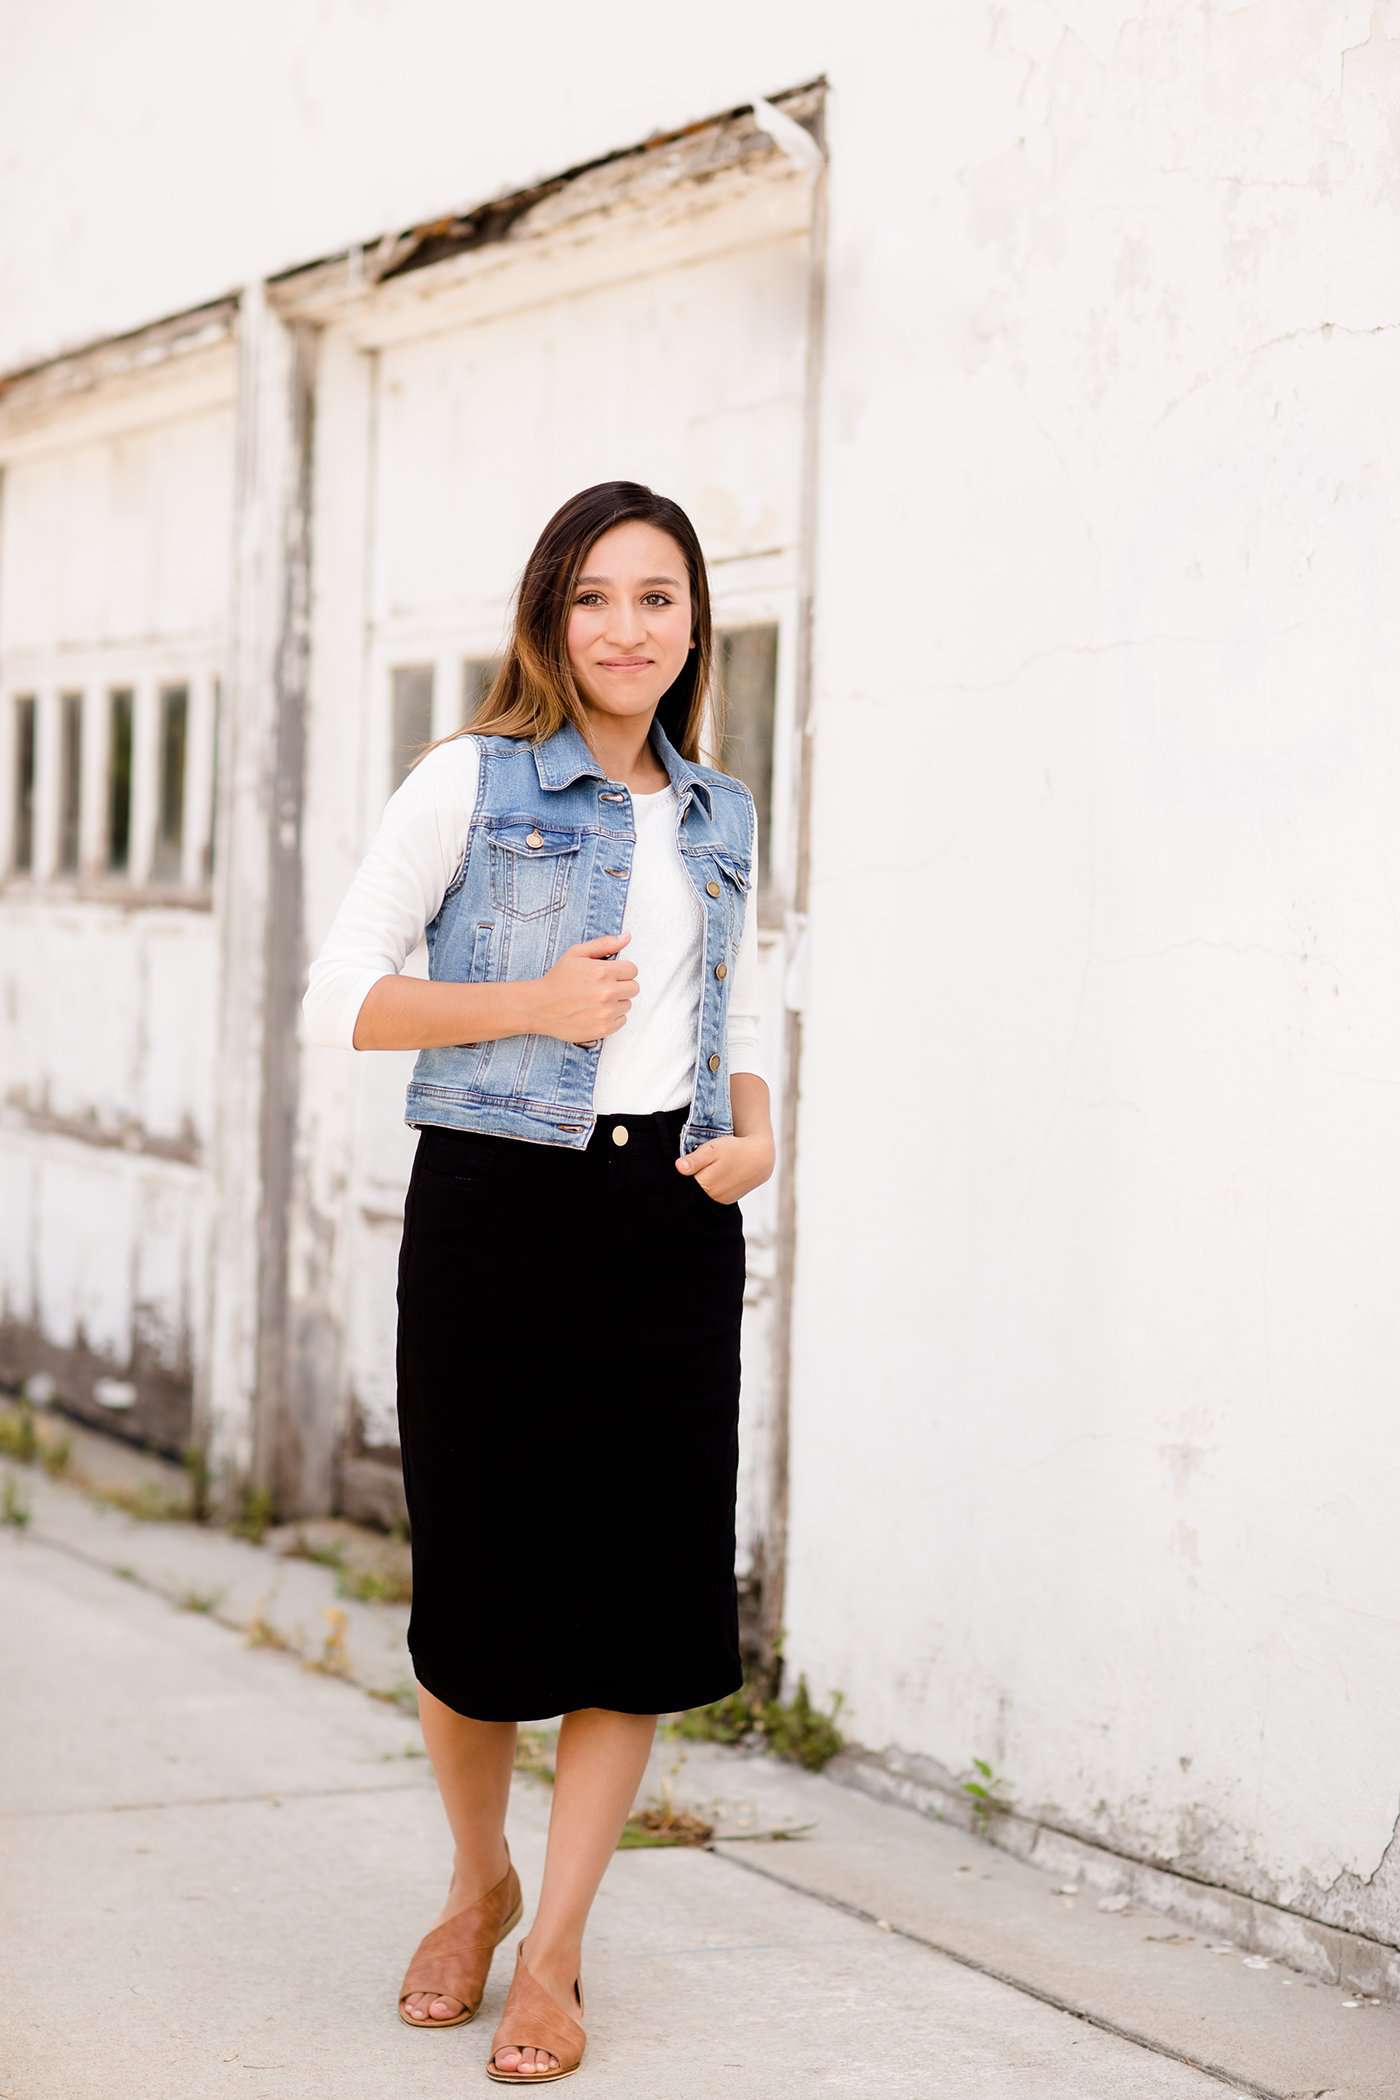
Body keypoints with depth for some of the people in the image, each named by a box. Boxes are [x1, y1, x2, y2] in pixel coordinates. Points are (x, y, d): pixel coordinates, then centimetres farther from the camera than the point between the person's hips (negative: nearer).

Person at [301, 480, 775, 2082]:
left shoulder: (719, 816, 13)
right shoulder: (472, 781, -2)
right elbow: (336, 998, -4)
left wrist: (755, 1134, 2)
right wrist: (530, 1003, -14)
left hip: (671, 1219, 4)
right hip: (498, 1207, -4)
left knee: (643, 1590, 1)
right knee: (481, 1589, 1)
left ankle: (552, 1952, 14)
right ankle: (479, 1885, 29)